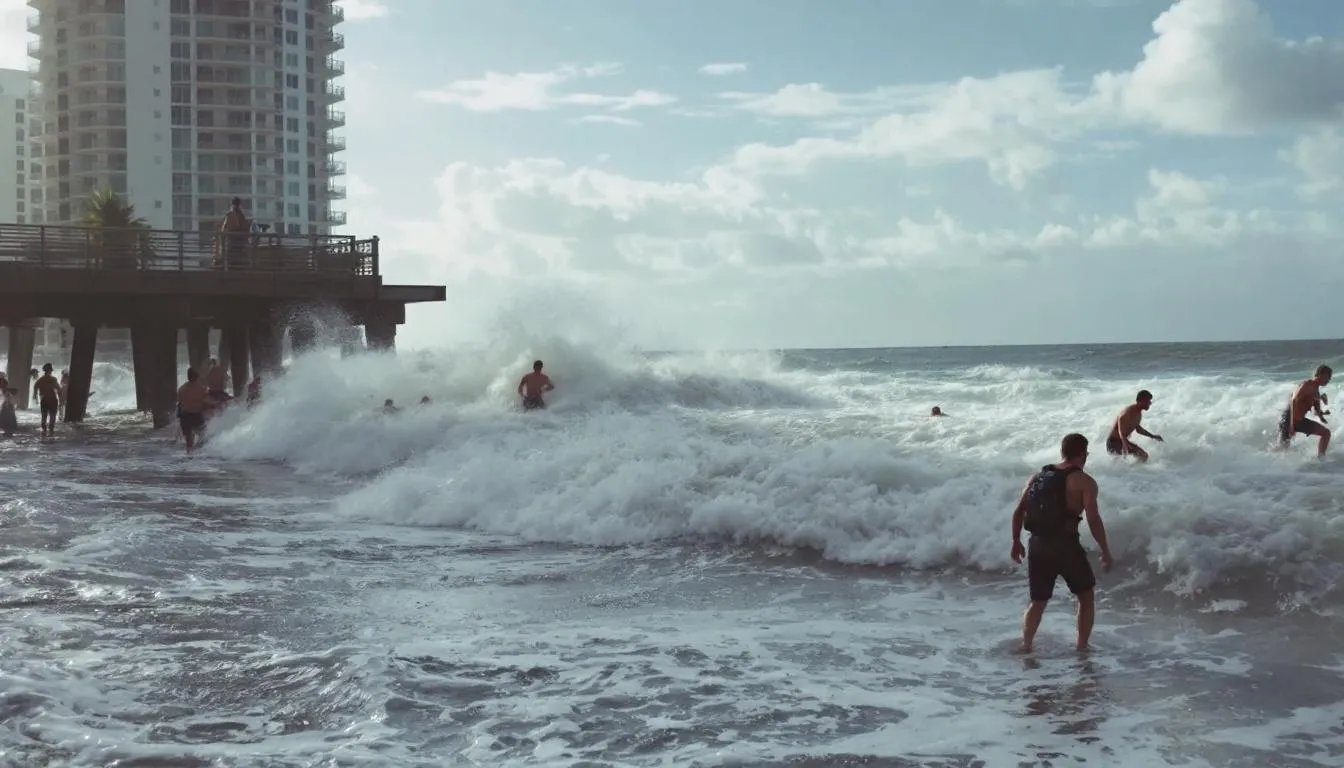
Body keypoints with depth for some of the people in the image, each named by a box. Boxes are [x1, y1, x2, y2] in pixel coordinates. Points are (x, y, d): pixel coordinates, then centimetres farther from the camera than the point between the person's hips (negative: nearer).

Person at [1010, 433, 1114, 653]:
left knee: (1038, 602, 16)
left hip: (1037, 546, 4)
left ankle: (1026, 645, 3)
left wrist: (1016, 542, 17)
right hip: (1065, 547, -4)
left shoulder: (1038, 476, 10)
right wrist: (1105, 551, -6)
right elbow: (1093, 519, -14)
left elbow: (1018, 511, 8)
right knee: (1086, 596, 17)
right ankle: (1082, 647, 16)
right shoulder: (1084, 482, -5)